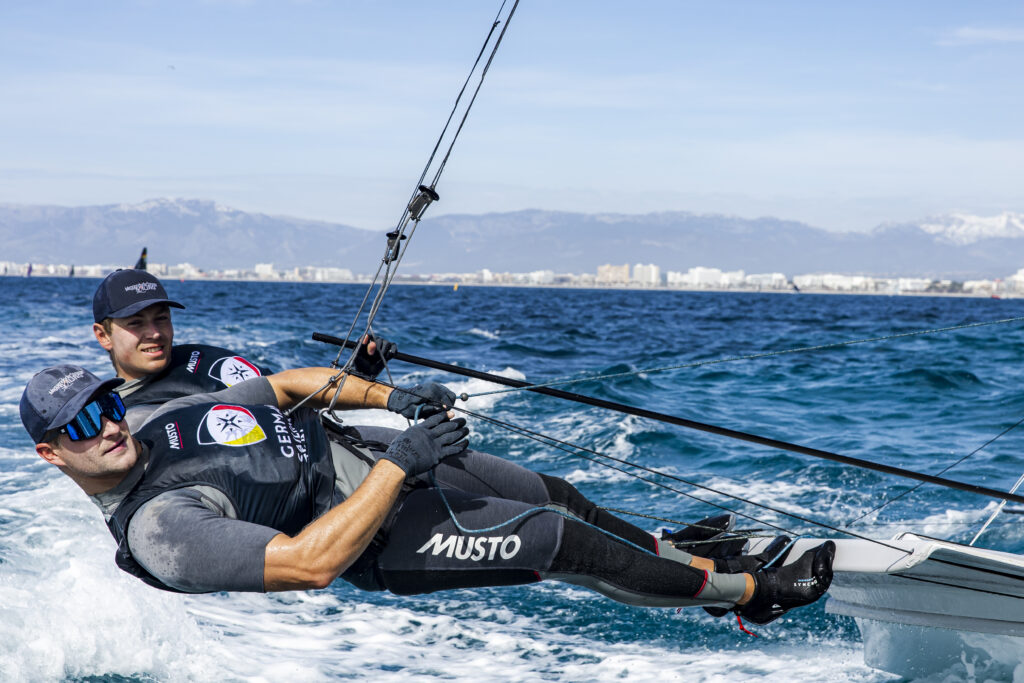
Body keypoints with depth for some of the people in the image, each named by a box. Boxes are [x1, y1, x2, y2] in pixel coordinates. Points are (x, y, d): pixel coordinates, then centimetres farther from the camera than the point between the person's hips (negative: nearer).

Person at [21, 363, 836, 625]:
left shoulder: (169, 415, 0)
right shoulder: (159, 530, -25)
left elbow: (286, 384, 13)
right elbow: (310, 562, -33)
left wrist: (391, 397, -1)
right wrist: (399, 464, -31)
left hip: (364, 453, 8)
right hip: (380, 540, -8)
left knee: (560, 497, 13)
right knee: (564, 544, -10)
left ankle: (687, 555, 36)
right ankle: (753, 593, 7)